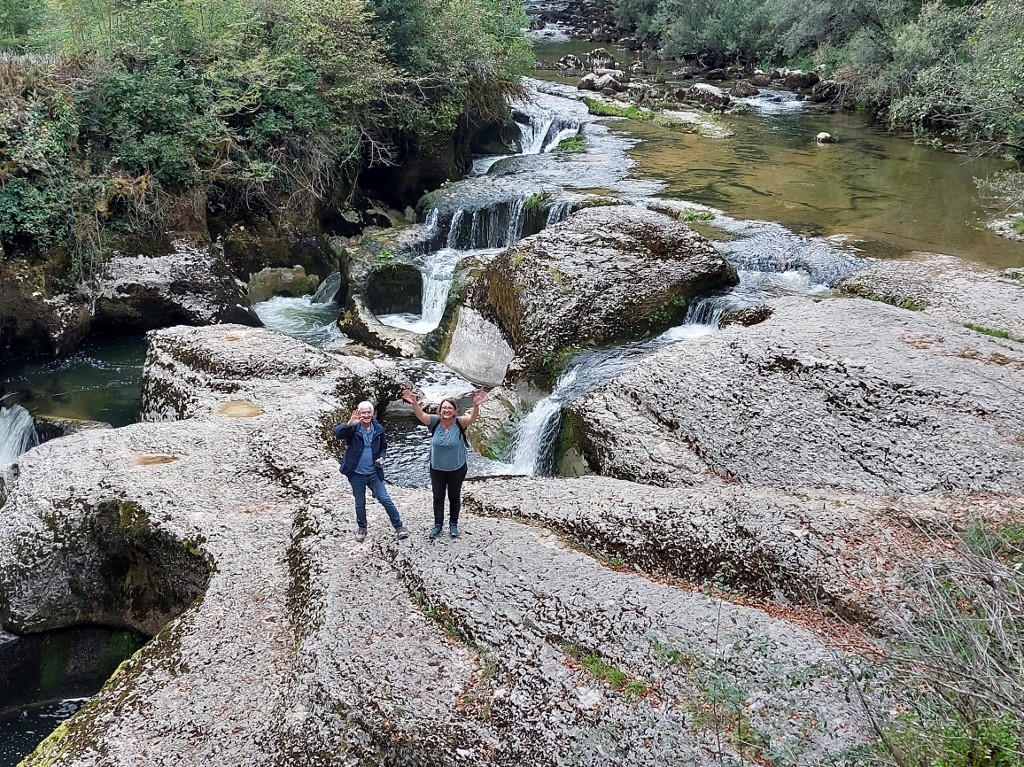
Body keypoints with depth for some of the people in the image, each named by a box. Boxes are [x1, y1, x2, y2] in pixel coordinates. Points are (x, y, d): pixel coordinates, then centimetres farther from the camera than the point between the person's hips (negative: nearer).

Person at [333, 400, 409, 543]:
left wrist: (382, 457, -7)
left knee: (385, 499, 1)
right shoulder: (353, 428, -13)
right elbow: (337, 432, -34)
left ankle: (398, 526, 14)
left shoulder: (378, 429, -3)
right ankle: (361, 528, 35)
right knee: (360, 503, 14)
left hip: (374, 473, 1)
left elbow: (383, 447, 14)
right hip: (356, 474, -1)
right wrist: (349, 424, -53)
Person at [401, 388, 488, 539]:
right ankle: (438, 524, 27)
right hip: (437, 469, 1)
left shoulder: (459, 423, -18)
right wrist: (414, 403, -51)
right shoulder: (435, 422, -14)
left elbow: (472, 417, -37)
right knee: (438, 497, 12)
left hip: (456, 469, -1)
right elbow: (421, 415, -29)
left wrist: (476, 406, -60)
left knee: (454, 497, 15)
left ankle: (453, 524, 31)